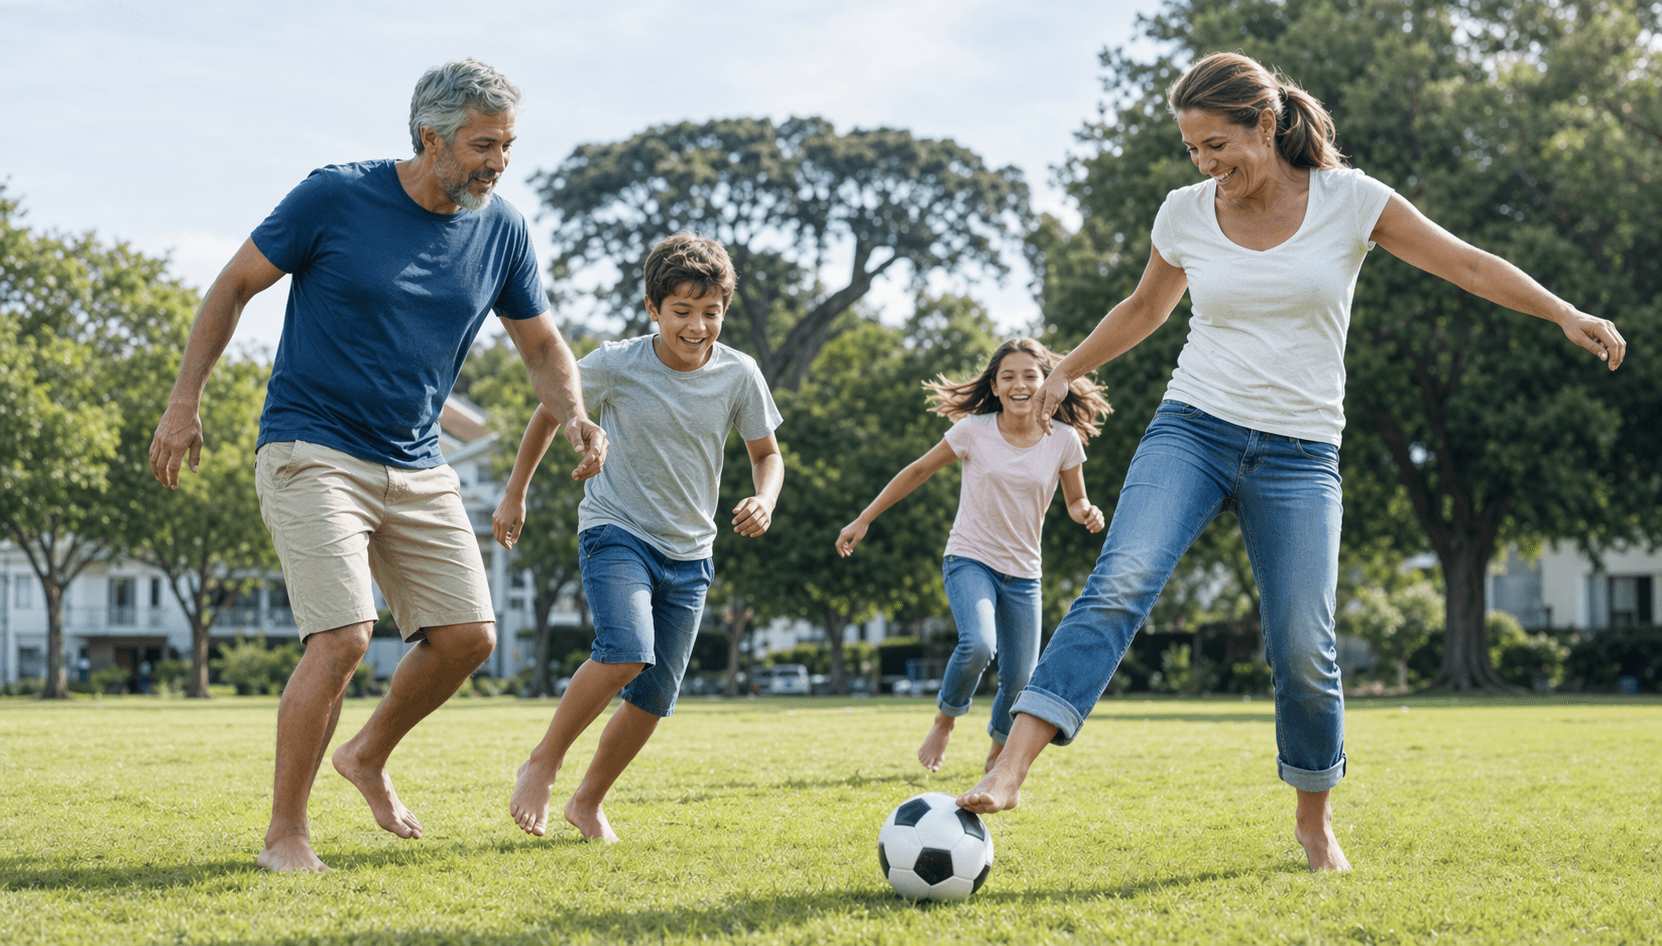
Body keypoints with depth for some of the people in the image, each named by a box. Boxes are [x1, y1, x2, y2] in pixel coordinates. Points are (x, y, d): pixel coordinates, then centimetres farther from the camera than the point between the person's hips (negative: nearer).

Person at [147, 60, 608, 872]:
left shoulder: (501, 231, 2)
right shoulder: (335, 197, -11)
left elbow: (541, 344, 13)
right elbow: (235, 285, -1)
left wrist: (575, 418, -8)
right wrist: (183, 403, -5)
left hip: (417, 469, 6)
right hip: (311, 453, -5)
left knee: (467, 635, 0)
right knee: (343, 639, -17)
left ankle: (369, 756, 28)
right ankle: (285, 831, -1)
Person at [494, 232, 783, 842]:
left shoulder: (739, 376, -7)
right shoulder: (614, 366, -13)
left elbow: (766, 453, 8)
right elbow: (550, 415, 4)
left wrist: (764, 499, -14)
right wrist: (514, 494, 7)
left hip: (689, 552, 4)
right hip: (616, 531, -4)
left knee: (655, 697, 5)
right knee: (627, 651, -28)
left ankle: (588, 802, 26)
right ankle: (543, 764, -9)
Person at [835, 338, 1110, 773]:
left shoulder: (1064, 440, -6)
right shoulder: (974, 430, -10)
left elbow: (1076, 501, 7)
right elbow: (918, 471, 1)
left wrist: (1088, 514, -18)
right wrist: (863, 520, 2)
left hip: (1023, 573, 3)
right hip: (970, 560, -3)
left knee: (1020, 679, 1)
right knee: (978, 644, -29)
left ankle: (999, 752, 32)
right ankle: (945, 721, 0)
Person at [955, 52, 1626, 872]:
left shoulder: (1348, 200, -3)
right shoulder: (1186, 214, 3)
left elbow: (1467, 264, 1)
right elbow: (1144, 307, 22)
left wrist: (1567, 315, -8)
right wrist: (1067, 370, 25)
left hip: (1297, 455, -1)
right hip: (1192, 429, 1)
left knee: (1304, 651, -5)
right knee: (1120, 583, -22)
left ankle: (1314, 818, 20)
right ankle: (1011, 767, -31)